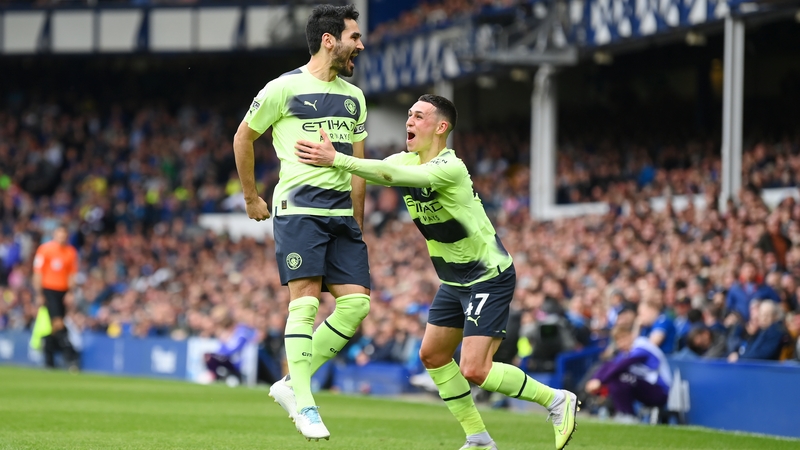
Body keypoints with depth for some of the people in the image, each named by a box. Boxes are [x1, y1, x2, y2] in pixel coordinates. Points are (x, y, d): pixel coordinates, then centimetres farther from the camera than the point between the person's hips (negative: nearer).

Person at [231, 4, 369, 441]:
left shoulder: (353, 97, 16)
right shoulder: (285, 89, -3)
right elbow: (243, 137, 8)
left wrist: (356, 222, 19)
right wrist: (251, 198, 12)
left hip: (341, 212, 6)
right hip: (299, 206, -6)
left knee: (356, 303, -5)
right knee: (306, 300, -14)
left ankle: (290, 383, 7)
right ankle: (303, 404, -10)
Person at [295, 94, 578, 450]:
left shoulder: (450, 168, -26)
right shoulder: (406, 162, 2)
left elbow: (389, 174, -38)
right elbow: (380, 172, -11)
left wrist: (337, 160, -42)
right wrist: (328, 157, -29)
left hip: (489, 277, -9)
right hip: (454, 280, 9)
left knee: (473, 371, -16)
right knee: (432, 355, 8)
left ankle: (557, 400, 2)